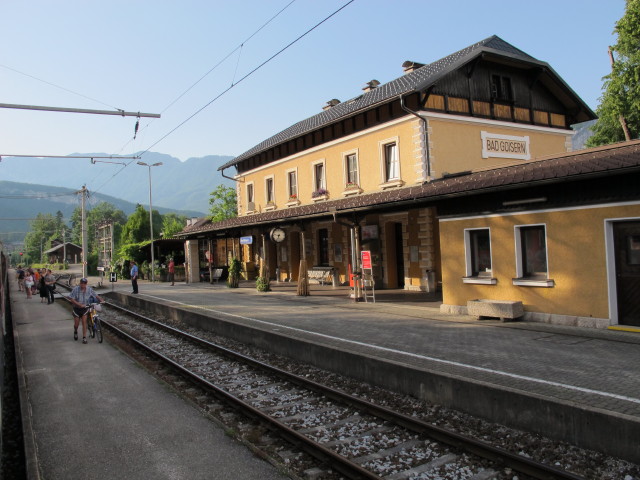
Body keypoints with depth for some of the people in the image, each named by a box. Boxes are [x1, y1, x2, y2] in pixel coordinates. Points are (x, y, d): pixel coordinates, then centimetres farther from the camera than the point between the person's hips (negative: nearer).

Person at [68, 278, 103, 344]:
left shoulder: (89, 289, -10)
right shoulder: (75, 289, -17)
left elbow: (96, 295, 1)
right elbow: (71, 299, -19)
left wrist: (101, 300, -15)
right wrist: (80, 304, -27)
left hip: (85, 308, 1)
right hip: (77, 309, -1)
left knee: (84, 322, -10)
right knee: (76, 324, 6)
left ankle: (84, 337, -2)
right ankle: (75, 332, 41)